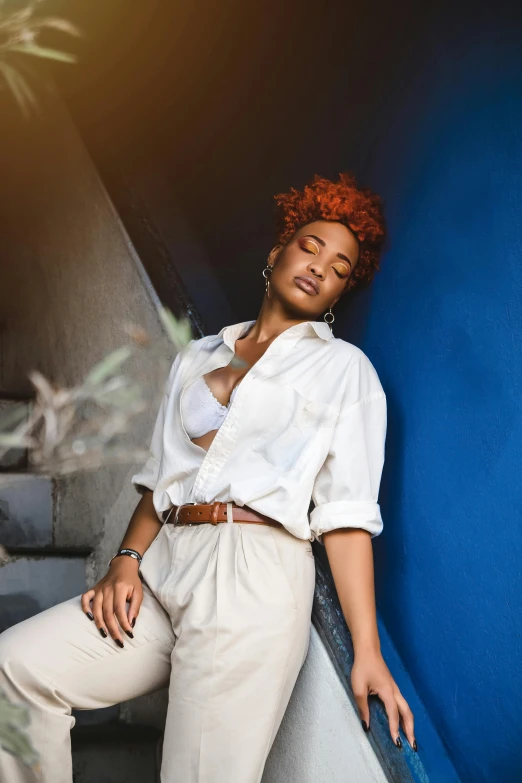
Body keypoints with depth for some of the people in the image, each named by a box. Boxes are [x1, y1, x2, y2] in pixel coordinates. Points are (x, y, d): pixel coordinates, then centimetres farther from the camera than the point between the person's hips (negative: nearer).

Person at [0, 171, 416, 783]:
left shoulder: (343, 368, 9)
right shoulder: (197, 357, 23)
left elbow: (347, 512, 0)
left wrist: (367, 651, -8)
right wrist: (126, 560, 1)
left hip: (252, 576, -5)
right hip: (165, 568, 5)